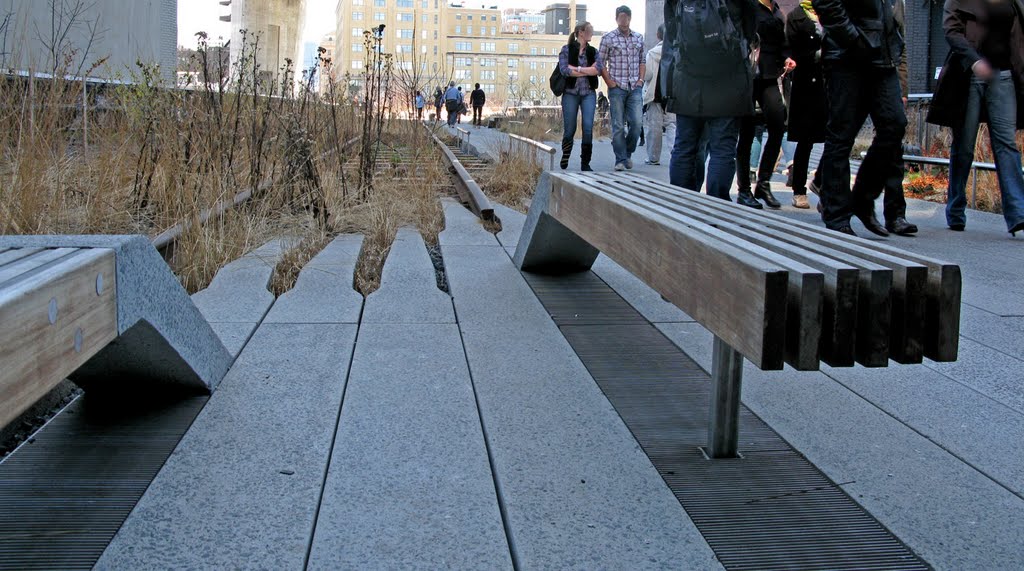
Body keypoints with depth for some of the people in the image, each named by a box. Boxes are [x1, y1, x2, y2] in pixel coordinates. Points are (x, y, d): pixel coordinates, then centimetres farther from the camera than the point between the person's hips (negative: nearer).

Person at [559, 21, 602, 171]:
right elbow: (564, 70, -12)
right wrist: (588, 71, -8)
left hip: (588, 93, 2)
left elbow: (598, 69, -5)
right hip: (570, 93, -2)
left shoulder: (593, 51, 12)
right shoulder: (567, 49, 2)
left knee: (588, 127, -9)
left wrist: (577, 68, -11)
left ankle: (585, 163, -1)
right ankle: (565, 155, 26)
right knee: (569, 129, 0)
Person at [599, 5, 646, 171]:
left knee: (636, 123, -4)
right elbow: (601, 63, 1)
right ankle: (620, 160, 4)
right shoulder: (608, 38, 0)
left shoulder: (638, 38, 10)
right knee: (618, 126, -2)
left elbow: (642, 61, 17)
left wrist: (641, 79, 4)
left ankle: (628, 153, 17)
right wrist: (610, 82, -7)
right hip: (617, 87, -3)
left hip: (635, 88, 3)